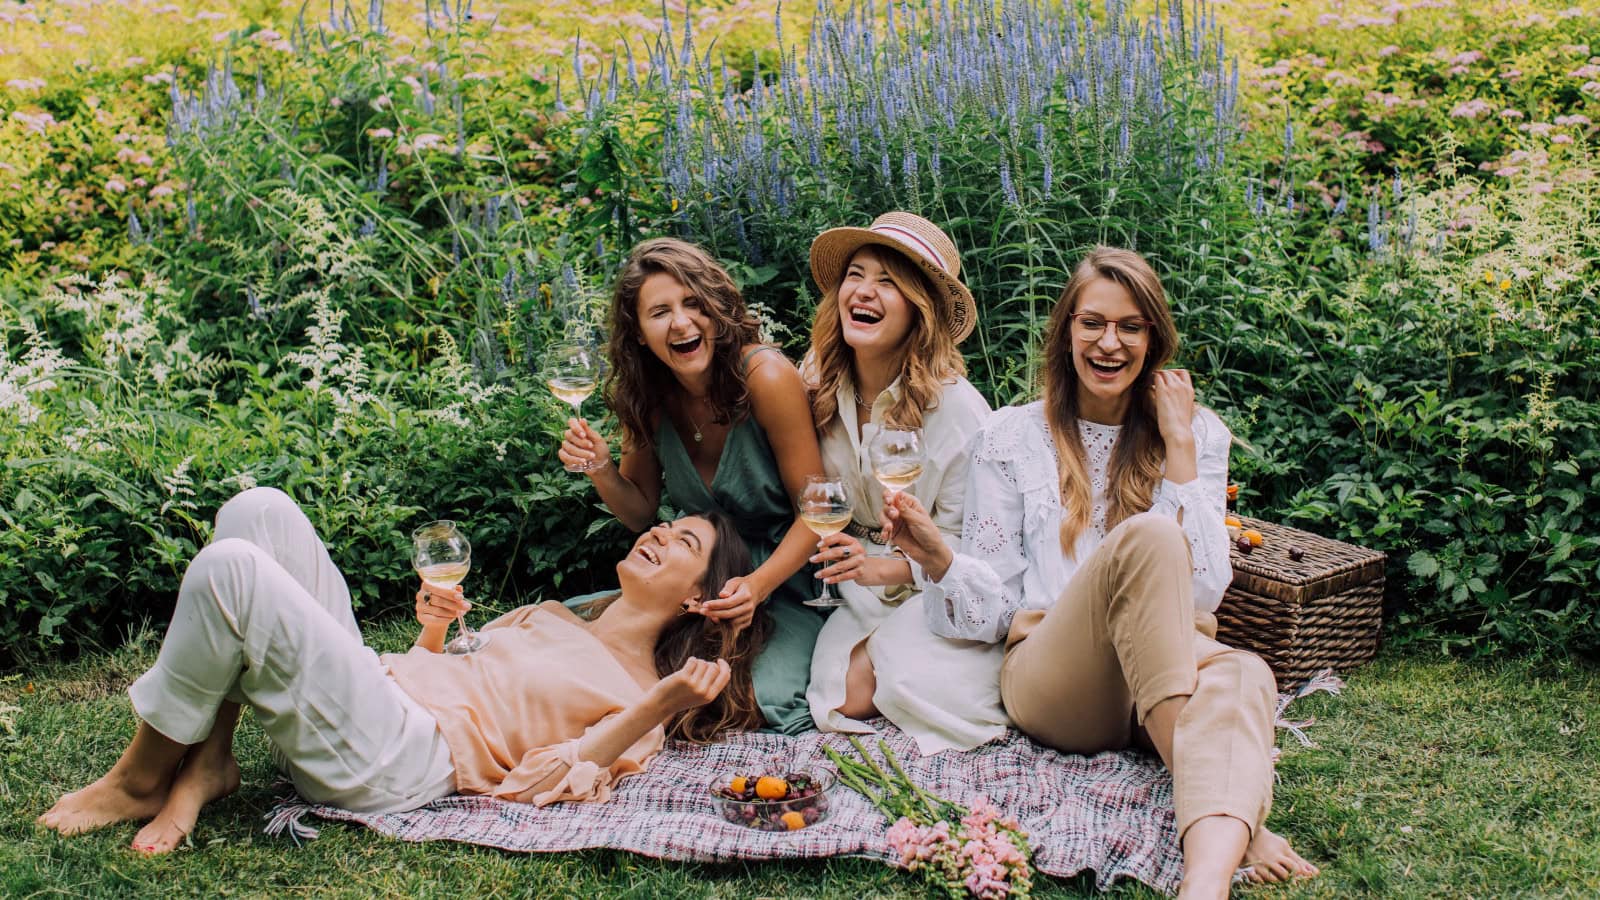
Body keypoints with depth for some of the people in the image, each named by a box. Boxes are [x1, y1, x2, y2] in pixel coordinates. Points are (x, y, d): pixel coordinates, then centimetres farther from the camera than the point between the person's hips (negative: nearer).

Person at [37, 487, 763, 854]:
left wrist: (663, 707, -21)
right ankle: (206, 764, -8)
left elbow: (545, 783, -12)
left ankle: (141, 780, -5)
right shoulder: (552, 617, 27)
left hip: (394, 765, -9)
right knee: (259, 511, -7)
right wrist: (432, 629, 11)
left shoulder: (637, 697, 4)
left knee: (230, 567, -24)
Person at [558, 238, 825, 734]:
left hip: (785, 578, -4)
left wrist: (758, 585, -30)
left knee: (768, 704, -28)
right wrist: (600, 470, -14)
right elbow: (641, 513, 7)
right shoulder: (647, 396, -4)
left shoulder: (765, 376, -21)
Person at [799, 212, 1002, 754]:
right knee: (847, 697, -21)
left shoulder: (955, 406, -17)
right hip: (863, 592, 4)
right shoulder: (822, 394, -2)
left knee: (918, 688, -29)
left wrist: (889, 568, -27)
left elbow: (967, 544, -12)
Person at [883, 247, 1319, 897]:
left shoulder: (1198, 433, 13)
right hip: (1050, 680, -1)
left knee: (1242, 675, -37)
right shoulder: (1012, 436, 9)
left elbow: (1205, 588, 0)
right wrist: (937, 561, -17)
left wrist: (1178, 447, -3)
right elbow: (993, 607, 5)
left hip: (1174, 665, 2)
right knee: (1145, 536, -32)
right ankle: (1236, 825, -36)